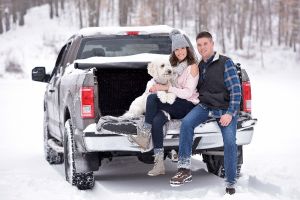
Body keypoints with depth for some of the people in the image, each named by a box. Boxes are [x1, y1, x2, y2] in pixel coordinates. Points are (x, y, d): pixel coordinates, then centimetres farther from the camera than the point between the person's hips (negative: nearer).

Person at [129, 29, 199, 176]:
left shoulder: (193, 67, -4)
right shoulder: (174, 65, 20)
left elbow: (187, 93, -12)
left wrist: (166, 88, -15)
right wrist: (158, 86, 5)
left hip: (188, 105, -6)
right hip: (174, 105, 6)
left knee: (152, 98, -26)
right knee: (156, 121, -28)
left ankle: (144, 136, -20)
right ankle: (159, 164, -32)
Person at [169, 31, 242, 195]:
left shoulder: (225, 63, -6)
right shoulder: (198, 67, 12)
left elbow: (236, 89, -10)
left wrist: (230, 113, -18)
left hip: (225, 109, -4)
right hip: (205, 106, 4)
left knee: (229, 142, -22)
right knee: (186, 123, -25)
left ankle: (230, 185, -7)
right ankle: (184, 169, -25)